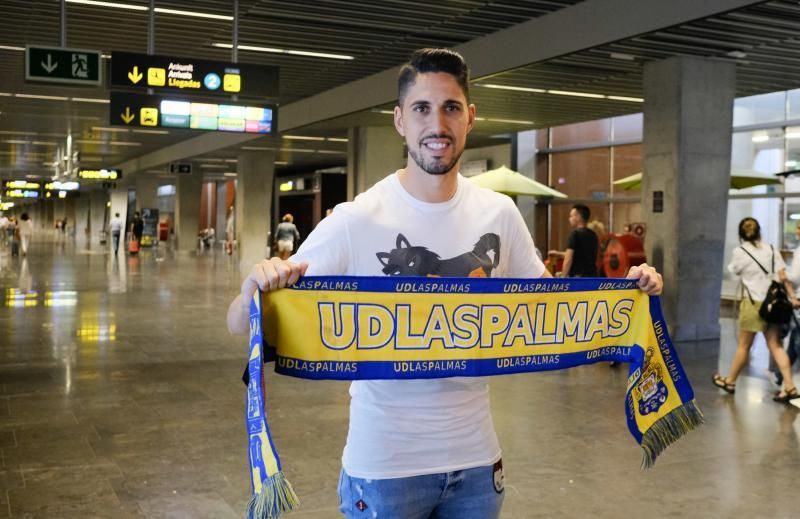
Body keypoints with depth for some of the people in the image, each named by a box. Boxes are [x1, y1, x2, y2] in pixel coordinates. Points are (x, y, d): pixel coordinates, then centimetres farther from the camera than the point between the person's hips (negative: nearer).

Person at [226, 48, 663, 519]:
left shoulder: (499, 213, -2)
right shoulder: (355, 220, -15)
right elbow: (241, 325, -13)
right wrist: (256, 289, -35)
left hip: (477, 456, 4)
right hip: (383, 464, -3)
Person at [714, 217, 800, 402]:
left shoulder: (740, 251, -6)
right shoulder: (771, 249, 4)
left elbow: (734, 271, 9)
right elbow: (783, 277, -2)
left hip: (753, 303, -3)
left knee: (744, 345, 8)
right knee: (776, 345, 5)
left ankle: (730, 381, 24)